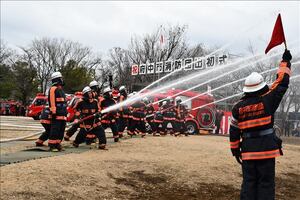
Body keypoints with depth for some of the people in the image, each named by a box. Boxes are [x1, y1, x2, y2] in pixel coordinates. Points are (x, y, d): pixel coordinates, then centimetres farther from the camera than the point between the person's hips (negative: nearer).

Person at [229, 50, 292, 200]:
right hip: (266, 148, -3)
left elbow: (234, 131, 5)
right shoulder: (267, 100, -6)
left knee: (248, 182, 10)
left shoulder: (238, 107, 2)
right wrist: (285, 62, 15)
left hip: (248, 151, 3)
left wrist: (235, 150, 14)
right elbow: (282, 83, 3)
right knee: (266, 183, 3)